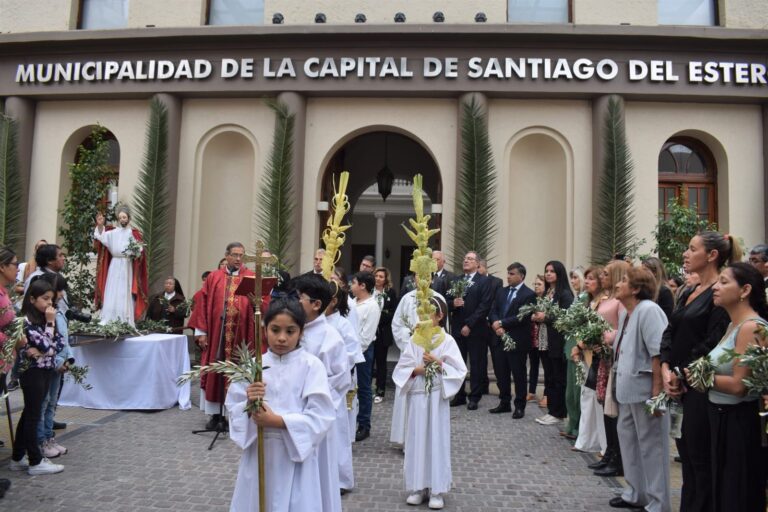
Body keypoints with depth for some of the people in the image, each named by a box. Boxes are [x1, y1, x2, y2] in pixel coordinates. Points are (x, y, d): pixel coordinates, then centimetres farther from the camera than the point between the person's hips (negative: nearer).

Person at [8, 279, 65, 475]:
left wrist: (41, 351, -13)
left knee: (29, 414, 14)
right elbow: (45, 345, -19)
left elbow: (60, 343, 3)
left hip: (46, 370, 8)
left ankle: (18, 458, 25)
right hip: (32, 372, -8)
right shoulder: (26, 320, -16)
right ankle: (36, 462, 8)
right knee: (33, 415, 0)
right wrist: (50, 323, -16)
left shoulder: (44, 319, 9)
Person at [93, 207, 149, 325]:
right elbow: (102, 237, -5)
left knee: (125, 293, -3)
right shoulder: (113, 232, 11)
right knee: (111, 292, 1)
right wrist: (100, 225, -19)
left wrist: (134, 253, -24)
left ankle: (125, 322, -1)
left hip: (127, 266, -3)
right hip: (114, 265, 3)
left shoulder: (133, 233, 2)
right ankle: (107, 320, 3)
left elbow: (139, 250, -4)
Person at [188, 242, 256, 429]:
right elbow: (202, 303, 5)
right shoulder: (213, 277, 8)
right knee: (215, 372, 7)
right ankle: (215, 413, 19)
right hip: (216, 333, 2)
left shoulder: (251, 278, 3)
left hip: (241, 334, -2)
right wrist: (201, 331, -1)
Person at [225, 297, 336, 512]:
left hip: (295, 455, -3)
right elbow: (233, 409, 3)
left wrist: (277, 420, -20)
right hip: (258, 453, 3)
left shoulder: (311, 365, -10)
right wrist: (248, 404, -18)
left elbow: (321, 416, -15)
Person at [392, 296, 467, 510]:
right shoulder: (414, 340, 3)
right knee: (417, 440, 7)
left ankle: (437, 490, 14)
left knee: (437, 440, 3)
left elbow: (459, 371, -7)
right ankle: (418, 487, 19)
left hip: (437, 397, -2)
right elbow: (401, 370, 1)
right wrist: (418, 369, -14)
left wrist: (438, 364, -17)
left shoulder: (447, 340, -4)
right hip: (417, 396, 2)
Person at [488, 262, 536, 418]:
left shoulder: (529, 294, -7)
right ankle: (504, 403, 25)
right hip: (499, 339, 6)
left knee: (518, 374, 4)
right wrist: (496, 327, -11)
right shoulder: (501, 292, 13)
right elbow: (493, 312, 8)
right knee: (501, 373, 11)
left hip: (517, 340, -6)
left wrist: (501, 323, -15)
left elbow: (522, 317, -17)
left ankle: (519, 406, 16)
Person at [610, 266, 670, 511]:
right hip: (628, 389, 10)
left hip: (645, 389, -9)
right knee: (628, 439, 19)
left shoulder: (648, 310, -17)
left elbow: (659, 353, -22)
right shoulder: (625, 313, 12)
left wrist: (657, 391, -24)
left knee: (650, 445, 2)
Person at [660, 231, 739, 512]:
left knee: (701, 458, 2)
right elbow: (670, 332, 11)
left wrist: (682, 374, -10)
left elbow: (713, 343, -19)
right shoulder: (688, 293, 14)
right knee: (686, 454, 15)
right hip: (679, 384, 8)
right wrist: (666, 369, -3)